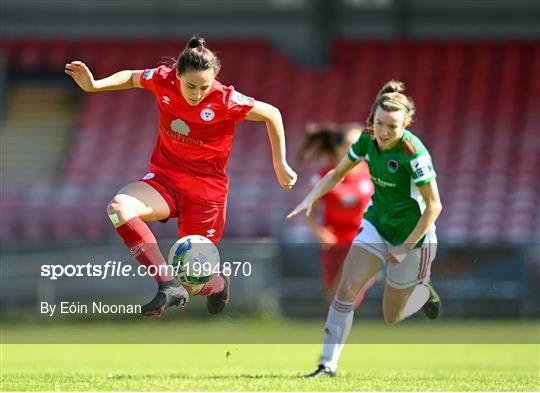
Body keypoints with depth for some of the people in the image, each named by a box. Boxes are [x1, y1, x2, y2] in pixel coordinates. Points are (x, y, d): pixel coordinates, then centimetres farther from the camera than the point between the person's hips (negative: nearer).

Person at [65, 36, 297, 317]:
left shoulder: (225, 100, -21)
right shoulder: (163, 80, -12)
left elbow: (272, 115, -7)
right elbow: (132, 78, 11)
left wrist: (280, 165, 0)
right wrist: (93, 86, -4)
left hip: (206, 188, -3)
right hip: (164, 177, 3)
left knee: (194, 284, -3)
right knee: (119, 207, -31)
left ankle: (219, 285, 38)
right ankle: (168, 284, -31)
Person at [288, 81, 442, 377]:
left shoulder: (414, 153, -28)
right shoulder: (368, 140, -10)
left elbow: (433, 206, -21)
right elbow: (336, 174, 6)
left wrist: (407, 247, -20)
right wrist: (310, 199, -10)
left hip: (411, 233, -5)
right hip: (377, 222, 5)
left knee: (392, 316, 8)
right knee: (346, 288, -14)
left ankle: (425, 291, 41)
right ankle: (328, 365, -8)